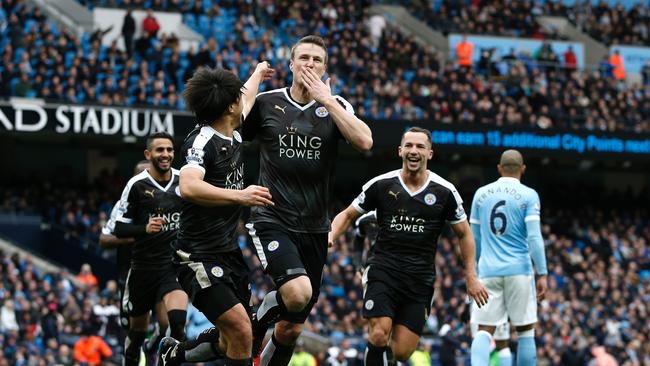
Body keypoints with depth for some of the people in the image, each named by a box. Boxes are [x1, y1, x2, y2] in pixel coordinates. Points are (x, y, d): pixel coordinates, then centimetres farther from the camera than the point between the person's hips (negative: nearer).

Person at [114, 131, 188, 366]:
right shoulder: (137, 185, -6)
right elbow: (119, 229, -6)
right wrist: (145, 228, -22)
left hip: (175, 262, 1)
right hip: (144, 265, -1)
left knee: (178, 320, -25)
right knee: (138, 330, 12)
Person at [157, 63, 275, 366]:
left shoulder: (233, 135, 10)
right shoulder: (201, 141, -17)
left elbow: (246, 100, 34)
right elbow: (188, 187, -35)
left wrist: (258, 74, 53)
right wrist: (239, 196, -40)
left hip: (229, 252, 9)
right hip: (200, 257, -9)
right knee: (241, 332, -22)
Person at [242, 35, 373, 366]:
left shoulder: (335, 106, 3)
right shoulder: (266, 103, 1)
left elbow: (364, 141, -15)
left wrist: (325, 99, -15)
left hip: (314, 227, 3)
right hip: (272, 221, -3)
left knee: (292, 328, 8)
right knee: (298, 292, -29)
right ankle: (259, 320, 1)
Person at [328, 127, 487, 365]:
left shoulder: (444, 192, 2)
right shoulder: (381, 185, 1)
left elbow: (463, 233, 13)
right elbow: (348, 215, 12)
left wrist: (471, 276, 8)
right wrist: (329, 237, -8)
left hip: (420, 279, 1)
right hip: (383, 271, -1)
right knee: (379, 336, -21)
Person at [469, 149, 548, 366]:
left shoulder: (481, 194, 10)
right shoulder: (528, 196, -2)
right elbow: (534, 237, -10)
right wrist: (542, 274, -8)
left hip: (489, 272, 2)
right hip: (519, 271, -2)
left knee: (484, 331, -1)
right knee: (525, 331, 9)